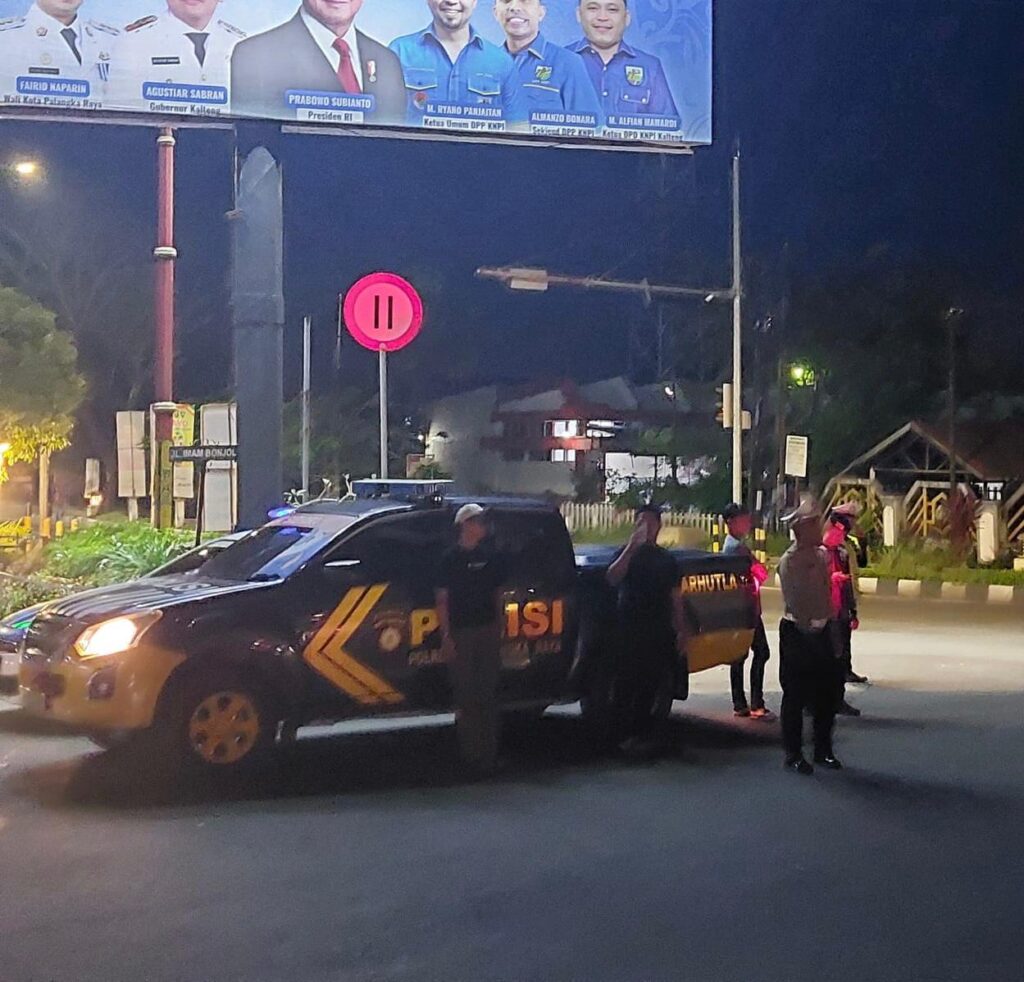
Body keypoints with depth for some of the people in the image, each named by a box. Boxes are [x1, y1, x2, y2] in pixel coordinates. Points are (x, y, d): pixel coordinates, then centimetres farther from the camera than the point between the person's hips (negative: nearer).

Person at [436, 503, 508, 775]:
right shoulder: (450, 559, 1)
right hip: (460, 633, -3)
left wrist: (499, 629, 7)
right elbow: (442, 600, -1)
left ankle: (488, 752, 6)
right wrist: (446, 636, -8)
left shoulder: (491, 557, 10)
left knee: (488, 693, 1)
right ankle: (471, 752, 3)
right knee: (465, 694, -2)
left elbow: (498, 595, 15)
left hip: (488, 631, 3)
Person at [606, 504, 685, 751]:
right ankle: (628, 733, 0)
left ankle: (642, 733, 11)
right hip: (629, 630, -3)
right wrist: (632, 546, -18)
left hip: (659, 631, 3)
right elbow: (612, 578, -14)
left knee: (652, 684, 2)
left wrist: (680, 630, 4)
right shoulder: (627, 553, 6)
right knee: (628, 684, -6)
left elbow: (675, 597, 13)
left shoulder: (666, 559, 14)